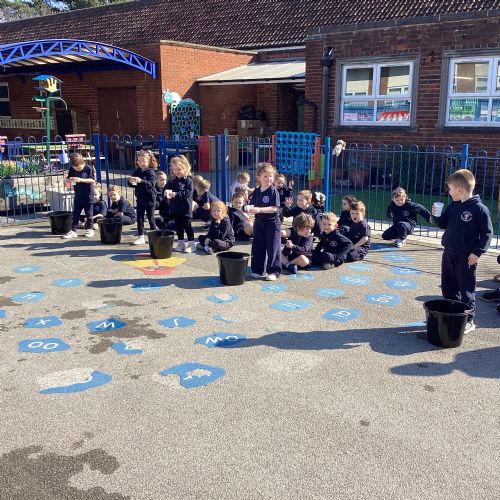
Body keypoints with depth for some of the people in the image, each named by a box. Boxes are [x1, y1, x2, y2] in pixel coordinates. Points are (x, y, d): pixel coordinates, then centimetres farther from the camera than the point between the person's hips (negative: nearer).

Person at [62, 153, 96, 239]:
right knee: (75, 213, 5)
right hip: (78, 195, 4)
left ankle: (89, 229, 21)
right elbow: (68, 178, 6)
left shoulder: (88, 168, -13)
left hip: (88, 194, -4)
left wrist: (81, 180, -26)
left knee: (88, 213, 7)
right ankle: (73, 231, 8)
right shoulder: (72, 169, -1)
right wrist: (70, 179, -18)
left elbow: (93, 180, -15)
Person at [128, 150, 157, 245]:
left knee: (151, 219, 6)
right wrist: (131, 181, -17)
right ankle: (141, 237, 15)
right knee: (139, 218, 7)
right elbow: (130, 184, 6)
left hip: (150, 199, -5)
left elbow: (152, 184, -26)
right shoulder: (137, 171, 4)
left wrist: (141, 181, -38)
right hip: (140, 199, 5)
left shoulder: (151, 172, -12)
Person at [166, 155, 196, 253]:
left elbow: (188, 193, -21)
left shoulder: (188, 180, -11)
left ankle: (192, 244, 11)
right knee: (178, 226, 14)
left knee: (187, 226, 2)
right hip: (175, 208, 6)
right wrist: (167, 192, -19)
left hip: (185, 209, -6)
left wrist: (175, 194, -26)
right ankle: (181, 243, 24)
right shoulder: (172, 180, 6)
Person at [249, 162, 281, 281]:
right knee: (257, 247, 11)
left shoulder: (273, 191, -11)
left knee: (273, 248, 0)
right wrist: (251, 210, -13)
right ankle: (258, 270, 22)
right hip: (259, 222, 6)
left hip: (272, 223, -6)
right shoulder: (256, 192, 5)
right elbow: (253, 206, 11)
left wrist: (259, 210, -28)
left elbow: (274, 208, -19)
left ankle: (274, 271, 9)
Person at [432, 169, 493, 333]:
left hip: (467, 256, -7)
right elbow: (443, 224, 16)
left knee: (466, 289, 2)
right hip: (449, 253, 7)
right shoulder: (453, 206, 7)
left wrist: (477, 252, -17)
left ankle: (468, 320, 14)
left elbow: (487, 232, -11)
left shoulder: (479, 209, -13)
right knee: (448, 286, 15)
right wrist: (436, 216, -4)